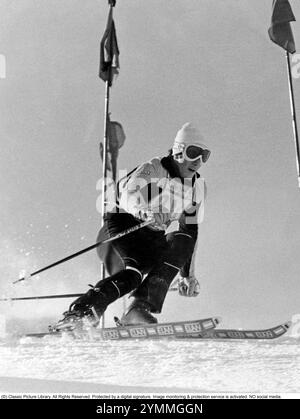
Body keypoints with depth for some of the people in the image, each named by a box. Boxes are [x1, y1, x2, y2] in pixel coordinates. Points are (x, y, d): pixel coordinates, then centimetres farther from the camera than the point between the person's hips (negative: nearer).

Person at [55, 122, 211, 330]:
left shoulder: (198, 187, 7)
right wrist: (143, 211, -54)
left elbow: (190, 229, 17)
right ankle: (79, 312, -27)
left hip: (150, 241, 6)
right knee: (133, 274, -32)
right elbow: (129, 196, -30)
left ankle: (141, 308, -30)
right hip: (121, 228, -6)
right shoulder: (153, 169, -11)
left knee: (182, 242, -24)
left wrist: (188, 274, 16)